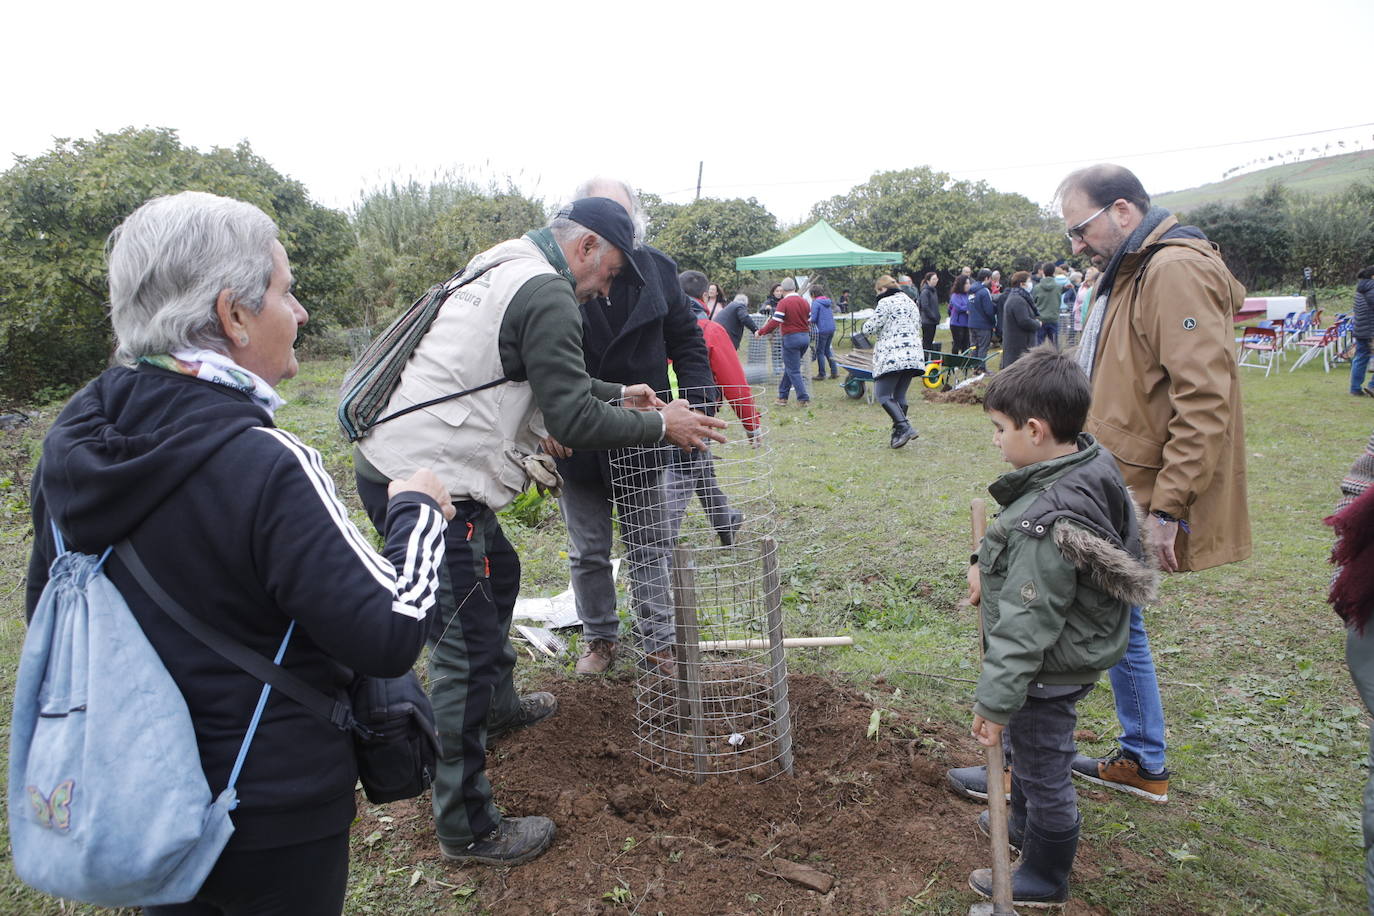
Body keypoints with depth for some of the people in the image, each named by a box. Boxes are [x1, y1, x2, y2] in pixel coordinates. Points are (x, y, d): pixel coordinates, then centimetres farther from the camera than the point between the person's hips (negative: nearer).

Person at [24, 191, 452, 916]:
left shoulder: (72, 440, -6)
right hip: (274, 814, -6)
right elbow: (389, 636, -27)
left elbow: (46, 608, 8)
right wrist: (417, 510, -12)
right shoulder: (264, 465, -30)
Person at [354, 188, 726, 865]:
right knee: (467, 649, -5)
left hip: (399, 465, 11)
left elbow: (545, 377, 28)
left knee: (498, 574, 29)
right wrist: (658, 424, -4)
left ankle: (498, 706, 50)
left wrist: (616, 392, 24)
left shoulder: (503, 271, 16)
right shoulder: (547, 293, -15)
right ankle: (467, 829, 7)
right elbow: (574, 422, -17)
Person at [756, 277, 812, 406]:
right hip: (805, 337, 7)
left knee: (793, 370, 0)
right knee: (789, 367, 17)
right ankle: (782, 396, 22)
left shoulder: (783, 302, -10)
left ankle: (803, 398, -3)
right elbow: (809, 321, 14)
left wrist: (760, 332, -8)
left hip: (791, 338, -7)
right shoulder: (804, 302, 9)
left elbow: (775, 322, -17)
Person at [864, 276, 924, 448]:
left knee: (883, 395, -5)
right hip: (913, 355, 8)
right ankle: (899, 434, 10)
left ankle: (904, 426, -21)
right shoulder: (911, 302, 20)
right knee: (899, 396, 11)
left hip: (892, 356, -8)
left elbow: (872, 327, -8)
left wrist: (866, 326, 15)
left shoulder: (886, 302, -6)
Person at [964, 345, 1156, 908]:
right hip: (1079, 651, 10)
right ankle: (1024, 828, 54)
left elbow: (1026, 626, -31)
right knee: (1031, 753, 30)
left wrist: (995, 700, -23)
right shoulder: (1097, 464, -6)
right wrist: (990, 566, 12)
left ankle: (1042, 880, 34)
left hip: (1048, 672, -9)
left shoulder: (1044, 523, -35)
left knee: (1044, 771, 12)